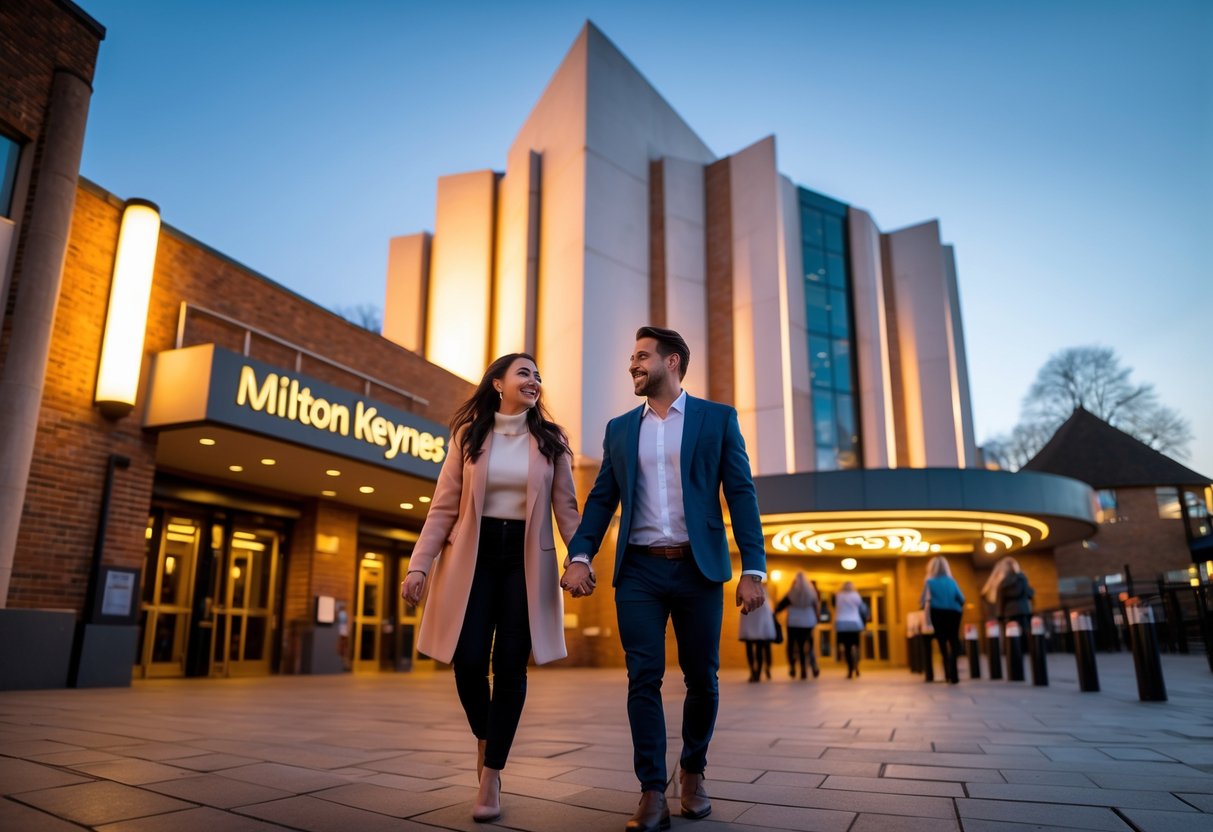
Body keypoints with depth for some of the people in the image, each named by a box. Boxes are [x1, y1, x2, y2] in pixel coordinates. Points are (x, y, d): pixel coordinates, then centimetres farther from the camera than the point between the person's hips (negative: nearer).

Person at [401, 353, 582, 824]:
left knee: (510, 665, -2)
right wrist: (420, 565, -7)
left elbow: (566, 508, 3)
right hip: (474, 555, 0)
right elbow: (444, 507, 1)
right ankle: (484, 737, 27)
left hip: (527, 560, 0)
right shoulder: (469, 436, 4)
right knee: (469, 660, -6)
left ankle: (491, 777, 11)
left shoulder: (550, 441, 5)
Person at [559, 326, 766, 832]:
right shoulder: (619, 429, 13)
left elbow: (740, 494, -1)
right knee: (643, 679, -1)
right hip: (638, 570, 2)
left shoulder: (717, 419, 5)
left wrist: (753, 568, -9)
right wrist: (580, 555, -7)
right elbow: (602, 498, 9)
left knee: (702, 679, 7)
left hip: (698, 568, -1)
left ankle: (692, 772, 31)